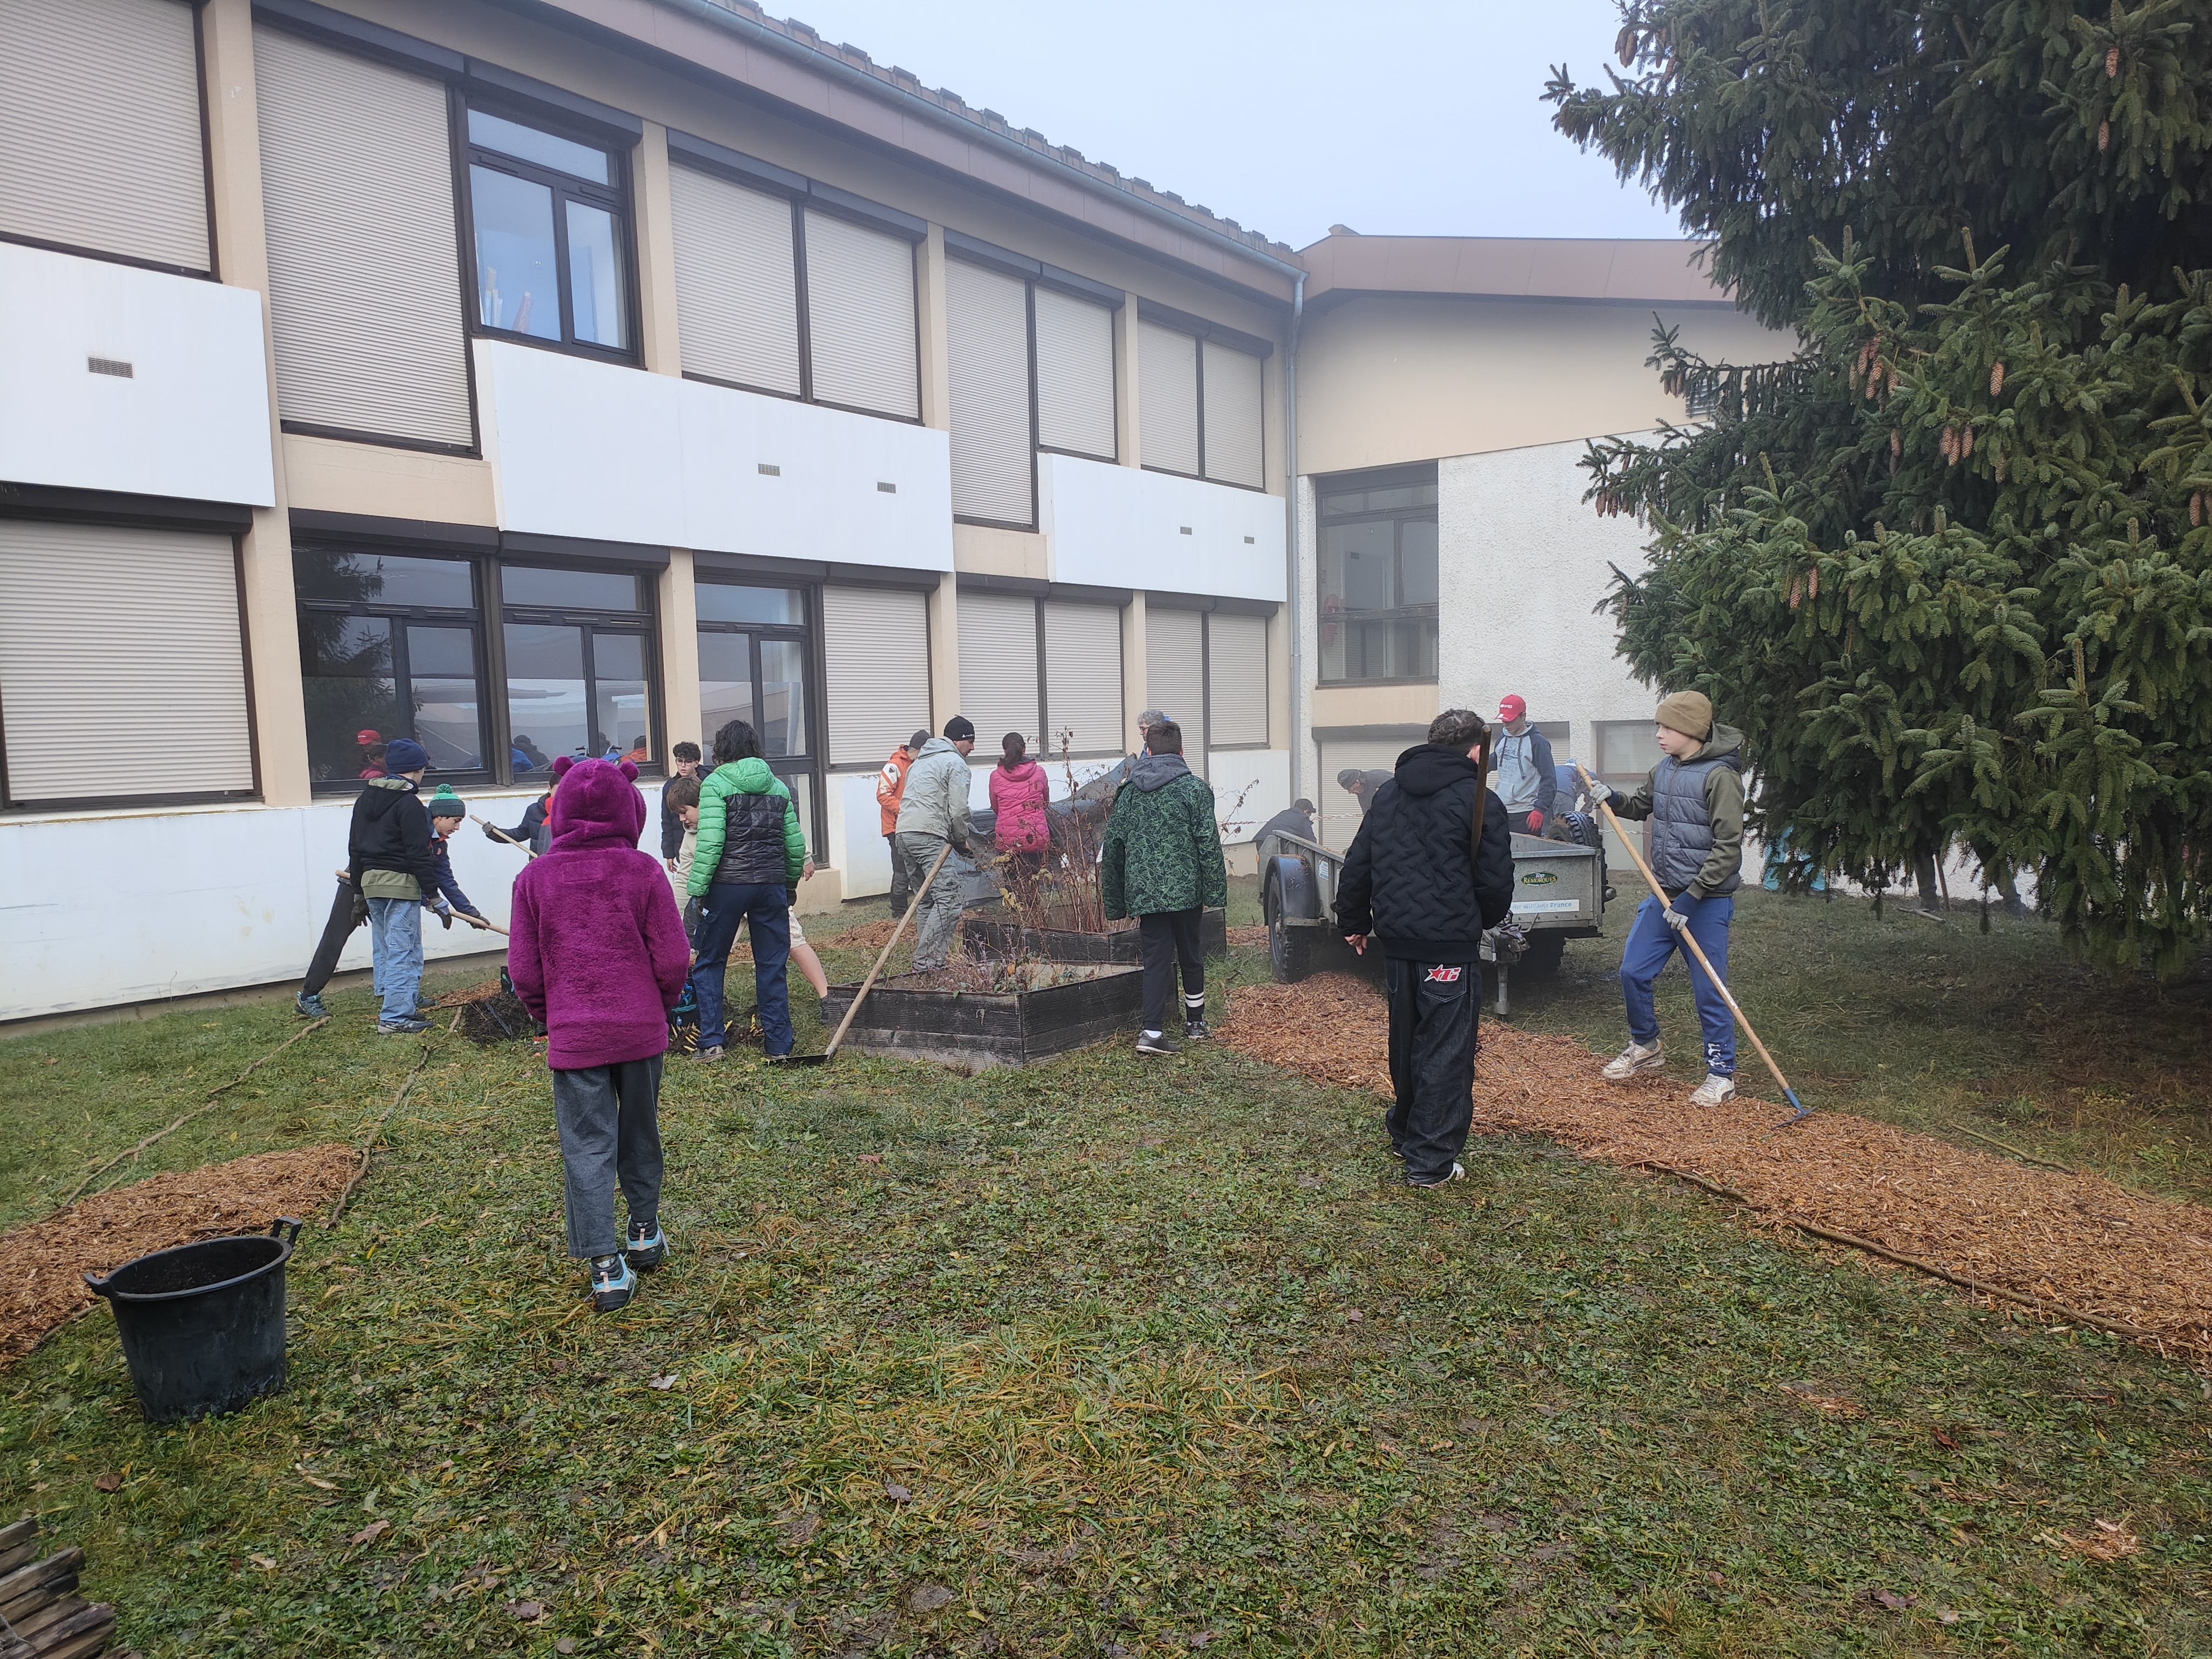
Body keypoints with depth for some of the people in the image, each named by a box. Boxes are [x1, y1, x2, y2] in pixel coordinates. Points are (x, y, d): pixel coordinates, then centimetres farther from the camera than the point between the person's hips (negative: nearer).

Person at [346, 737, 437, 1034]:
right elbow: (418, 854, -16)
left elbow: (354, 847, 17)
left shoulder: (365, 799, 13)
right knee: (404, 950, -4)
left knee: (383, 948, 17)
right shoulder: (409, 804, -13)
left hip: (370, 881, 8)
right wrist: (432, 893, -12)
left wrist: (359, 886, 23)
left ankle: (393, 1005, 24)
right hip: (401, 884, -8)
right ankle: (396, 1018, -5)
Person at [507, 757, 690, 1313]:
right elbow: (672, 959, -7)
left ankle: (607, 1267, 2)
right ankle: (645, 1233, 33)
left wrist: (548, 1018, 15)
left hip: (572, 1035, 0)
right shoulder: (643, 871, -8)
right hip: (641, 1030, 1)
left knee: (586, 1147, 5)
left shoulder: (535, 877, -5)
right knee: (640, 1132, 19)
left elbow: (523, 971, -2)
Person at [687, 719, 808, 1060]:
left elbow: (710, 843, -13)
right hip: (772, 885, 4)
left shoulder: (715, 783, -4)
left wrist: (697, 889, -9)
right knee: (772, 965, 10)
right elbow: (795, 843, 11)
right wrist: (791, 882, 24)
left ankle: (711, 1041, 7)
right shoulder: (778, 786, 10)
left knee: (709, 963, 11)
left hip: (727, 884, -4)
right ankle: (779, 1043, 13)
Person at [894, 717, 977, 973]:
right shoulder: (955, 763, -1)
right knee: (948, 899, -11)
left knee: (925, 900, 14)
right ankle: (926, 962, -17)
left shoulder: (920, 761, 27)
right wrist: (962, 840, 7)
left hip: (903, 833, 9)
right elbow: (958, 810, -10)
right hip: (929, 836, -9)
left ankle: (927, 960, 14)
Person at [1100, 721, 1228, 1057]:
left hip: (1144, 892, 2)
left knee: (1156, 959, 4)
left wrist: (1115, 903, 14)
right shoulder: (1195, 788, -4)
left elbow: (1111, 849, 8)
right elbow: (1209, 845, -9)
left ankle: (1152, 1031, -9)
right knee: (1190, 956, 14)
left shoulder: (1129, 791, 7)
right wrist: (1214, 892, -2)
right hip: (1185, 890, -2)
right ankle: (1195, 1023, 29)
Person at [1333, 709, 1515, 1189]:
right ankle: (1430, 1161, 7)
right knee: (1446, 1052, 2)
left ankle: (1404, 1131, 38)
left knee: (1406, 1041, 22)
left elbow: (1357, 866, 12)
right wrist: (1485, 920, 13)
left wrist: (1354, 923, 22)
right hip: (1450, 946, -6)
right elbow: (1496, 882, -7)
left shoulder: (1388, 794, 9)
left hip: (1395, 939, 6)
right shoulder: (1479, 801, -9)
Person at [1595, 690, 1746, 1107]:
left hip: (1706, 902, -7)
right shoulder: (1665, 769, 7)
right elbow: (1641, 806, 25)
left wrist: (1691, 898, -22)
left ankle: (1722, 1073, 17)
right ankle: (1645, 1047, 30)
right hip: (1665, 895, 7)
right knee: (1633, 970, 8)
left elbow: (1727, 849, -19)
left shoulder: (1719, 776, -16)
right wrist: (1614, 801, 2)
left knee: (1709, 989, 1)